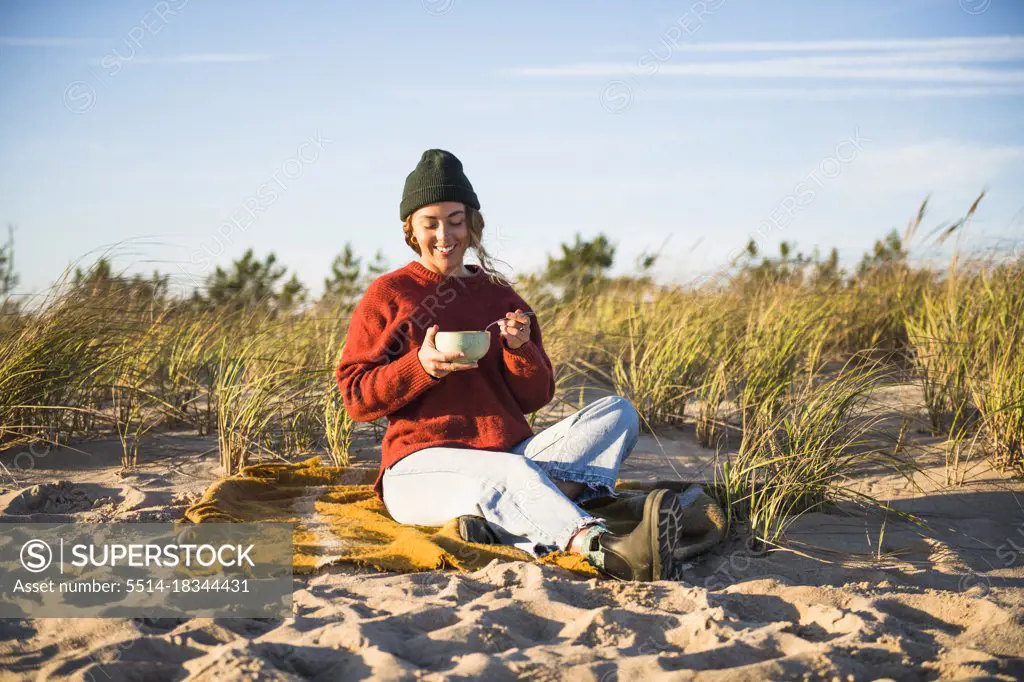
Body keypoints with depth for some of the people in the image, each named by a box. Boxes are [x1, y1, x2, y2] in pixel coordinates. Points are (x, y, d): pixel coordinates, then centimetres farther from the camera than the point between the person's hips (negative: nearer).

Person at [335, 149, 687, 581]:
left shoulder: (499, 296, 17)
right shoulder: (387, 295, 6)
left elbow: (536, 398, 14)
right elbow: (355, 396, 1)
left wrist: (521, 349, -7)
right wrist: (421, 366, -16)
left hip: (510, 451, 5)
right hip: (423, 464, -5)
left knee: (618, 413, -14)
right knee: (511, 474, -37)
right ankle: (609, 552, -68)